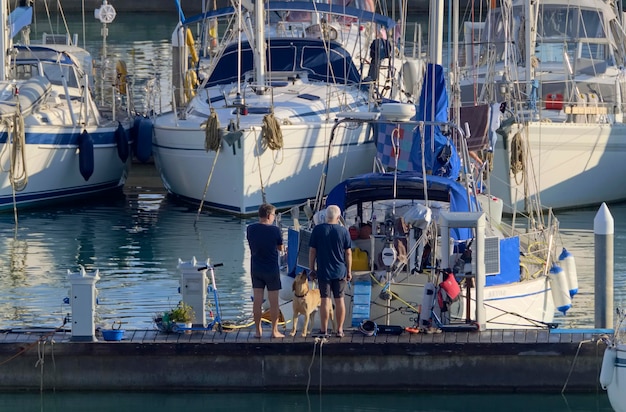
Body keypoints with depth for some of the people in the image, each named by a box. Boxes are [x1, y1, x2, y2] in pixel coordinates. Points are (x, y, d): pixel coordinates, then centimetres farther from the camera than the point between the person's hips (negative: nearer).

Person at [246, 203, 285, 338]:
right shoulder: (275, 230, -15)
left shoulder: (250, 229, -3)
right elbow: (281, 248, -3)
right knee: (273, 302, 6)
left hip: (256, 269, 4)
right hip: (272, 270, -4)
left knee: (257, 301, 8)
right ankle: (274, 331, 10)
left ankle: (258, 331, 11)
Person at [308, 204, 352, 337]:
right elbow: (348, 253, 1)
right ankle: (339, 330, 10)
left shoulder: (318, 230, -4)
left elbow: (312, 251, -2)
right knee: (339, 300, 7)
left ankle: (324, 330, 4)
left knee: (325, 300, 2)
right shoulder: (344, 231, -3)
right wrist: (349, 271, 9)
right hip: (340, 271, 1)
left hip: (323, 271, -1)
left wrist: (312, 268, 8)